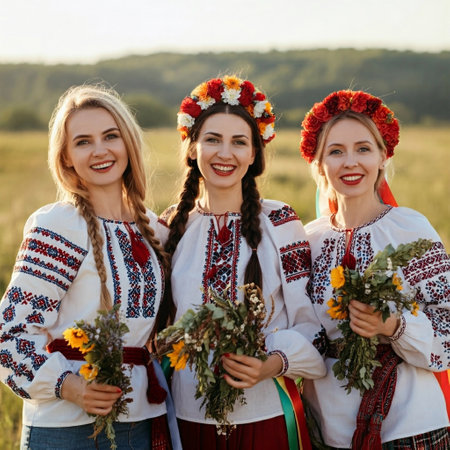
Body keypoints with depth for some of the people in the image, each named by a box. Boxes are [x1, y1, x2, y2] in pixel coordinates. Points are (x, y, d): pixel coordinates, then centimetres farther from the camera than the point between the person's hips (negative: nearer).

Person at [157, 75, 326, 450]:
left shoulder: (279, 223, -4)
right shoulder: (173, 226, 3)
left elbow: (309, 323, -4)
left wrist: (274, 363, -22)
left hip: (264, 417, -2)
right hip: (189, 415, 2)